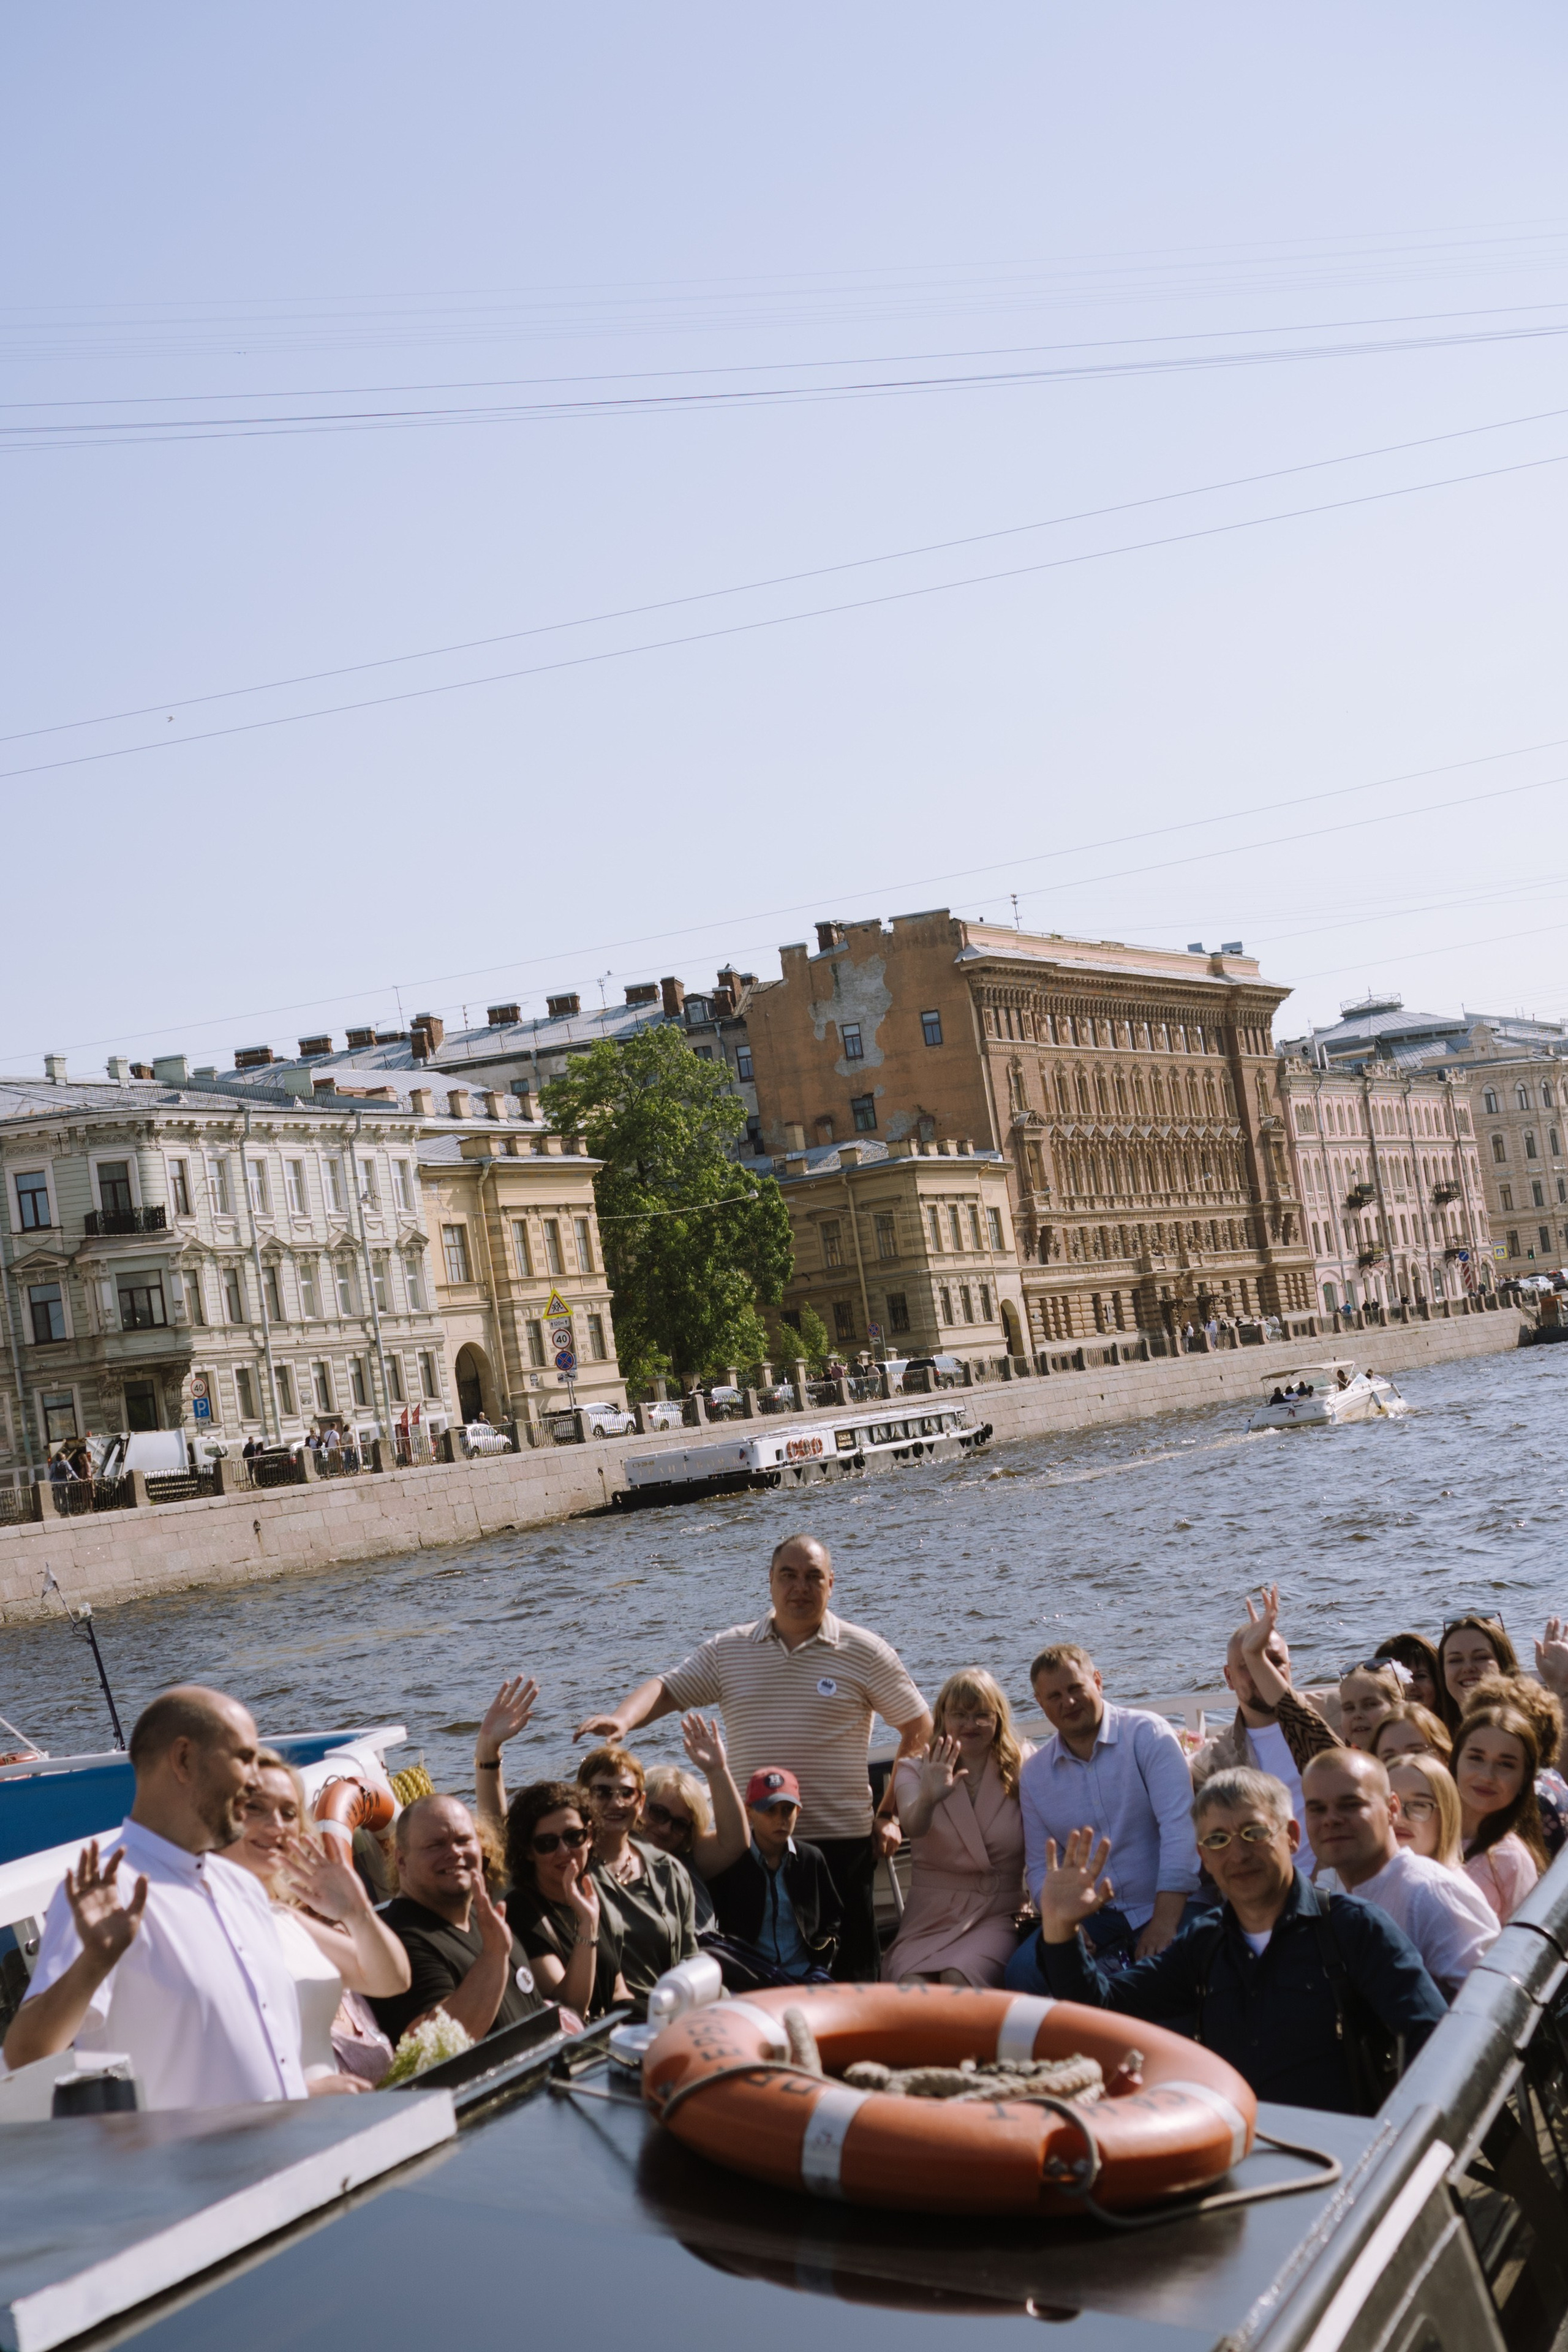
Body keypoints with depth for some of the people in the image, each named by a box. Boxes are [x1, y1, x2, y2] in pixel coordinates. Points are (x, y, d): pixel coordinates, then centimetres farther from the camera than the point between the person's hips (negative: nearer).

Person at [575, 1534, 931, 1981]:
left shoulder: (864, 1652, 1)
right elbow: (667, 1690, 5)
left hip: (841, 1841, -2)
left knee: (851, 1973, 1)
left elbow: (918, 1730, 5)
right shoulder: (729, 1651, 9)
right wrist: (622, 1719, -17)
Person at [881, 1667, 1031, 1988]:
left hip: (998, 1917, 0)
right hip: (929, 1917, 0)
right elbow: (913, 1826, -17)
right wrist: (927, 1799, -41)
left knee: (958, 1979, -30)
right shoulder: (915, 1770, 5)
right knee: (912, 1987, -29)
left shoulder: (1023, 1769, 6)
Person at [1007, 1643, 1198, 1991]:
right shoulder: (1034, 1775, 10)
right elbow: (1039, 1867, 13)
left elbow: (1178, 1825, -14)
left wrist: (1165, 1922, -22)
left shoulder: (1148, 1734, -5)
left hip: (1164, 1906, -4)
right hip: (1096, 1915, 4)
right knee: (1022, 1972, -22)